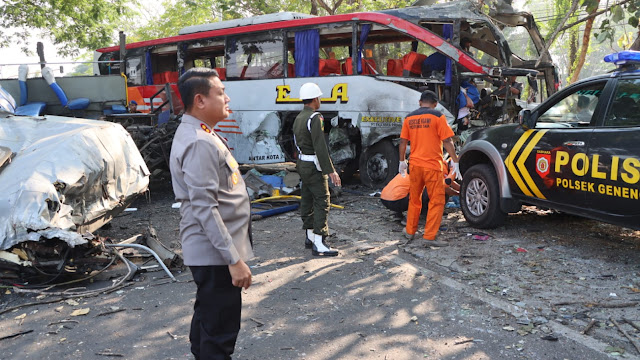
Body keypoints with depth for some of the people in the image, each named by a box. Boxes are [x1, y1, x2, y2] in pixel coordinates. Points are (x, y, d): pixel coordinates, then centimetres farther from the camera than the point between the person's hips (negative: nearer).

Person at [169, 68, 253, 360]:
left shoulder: (198, 134, 12)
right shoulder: (199, 143, -21)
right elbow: (205, 209, -26)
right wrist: (234, 259, -25)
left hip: (210, 251, 10)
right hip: (215, 252, -10)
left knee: (207, 319, 23)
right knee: (221, 330, -1)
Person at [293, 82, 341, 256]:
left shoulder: (299, 118, 12)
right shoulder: (315, 118, -17)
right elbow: (320, 147, -24)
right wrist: (331, 170, -23)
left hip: (302, 164, 10)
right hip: (314, 166, -10)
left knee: (308, 200, 15)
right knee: (322, 202, -8)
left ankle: (310, 237, 24)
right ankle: (319, 244, -9)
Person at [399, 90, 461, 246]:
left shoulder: (409, 118, 7)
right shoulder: (437, 117, -6)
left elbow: (403, 142, 10)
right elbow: (447, 141, -10)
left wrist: (402, 161, 20)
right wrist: (455, 162, -6)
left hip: (415, 165, 5)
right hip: (433, 166, -5)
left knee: (414, 199, 18)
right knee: (436, 201, 2)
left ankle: (410, 231, 27)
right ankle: (430, 236, 0)